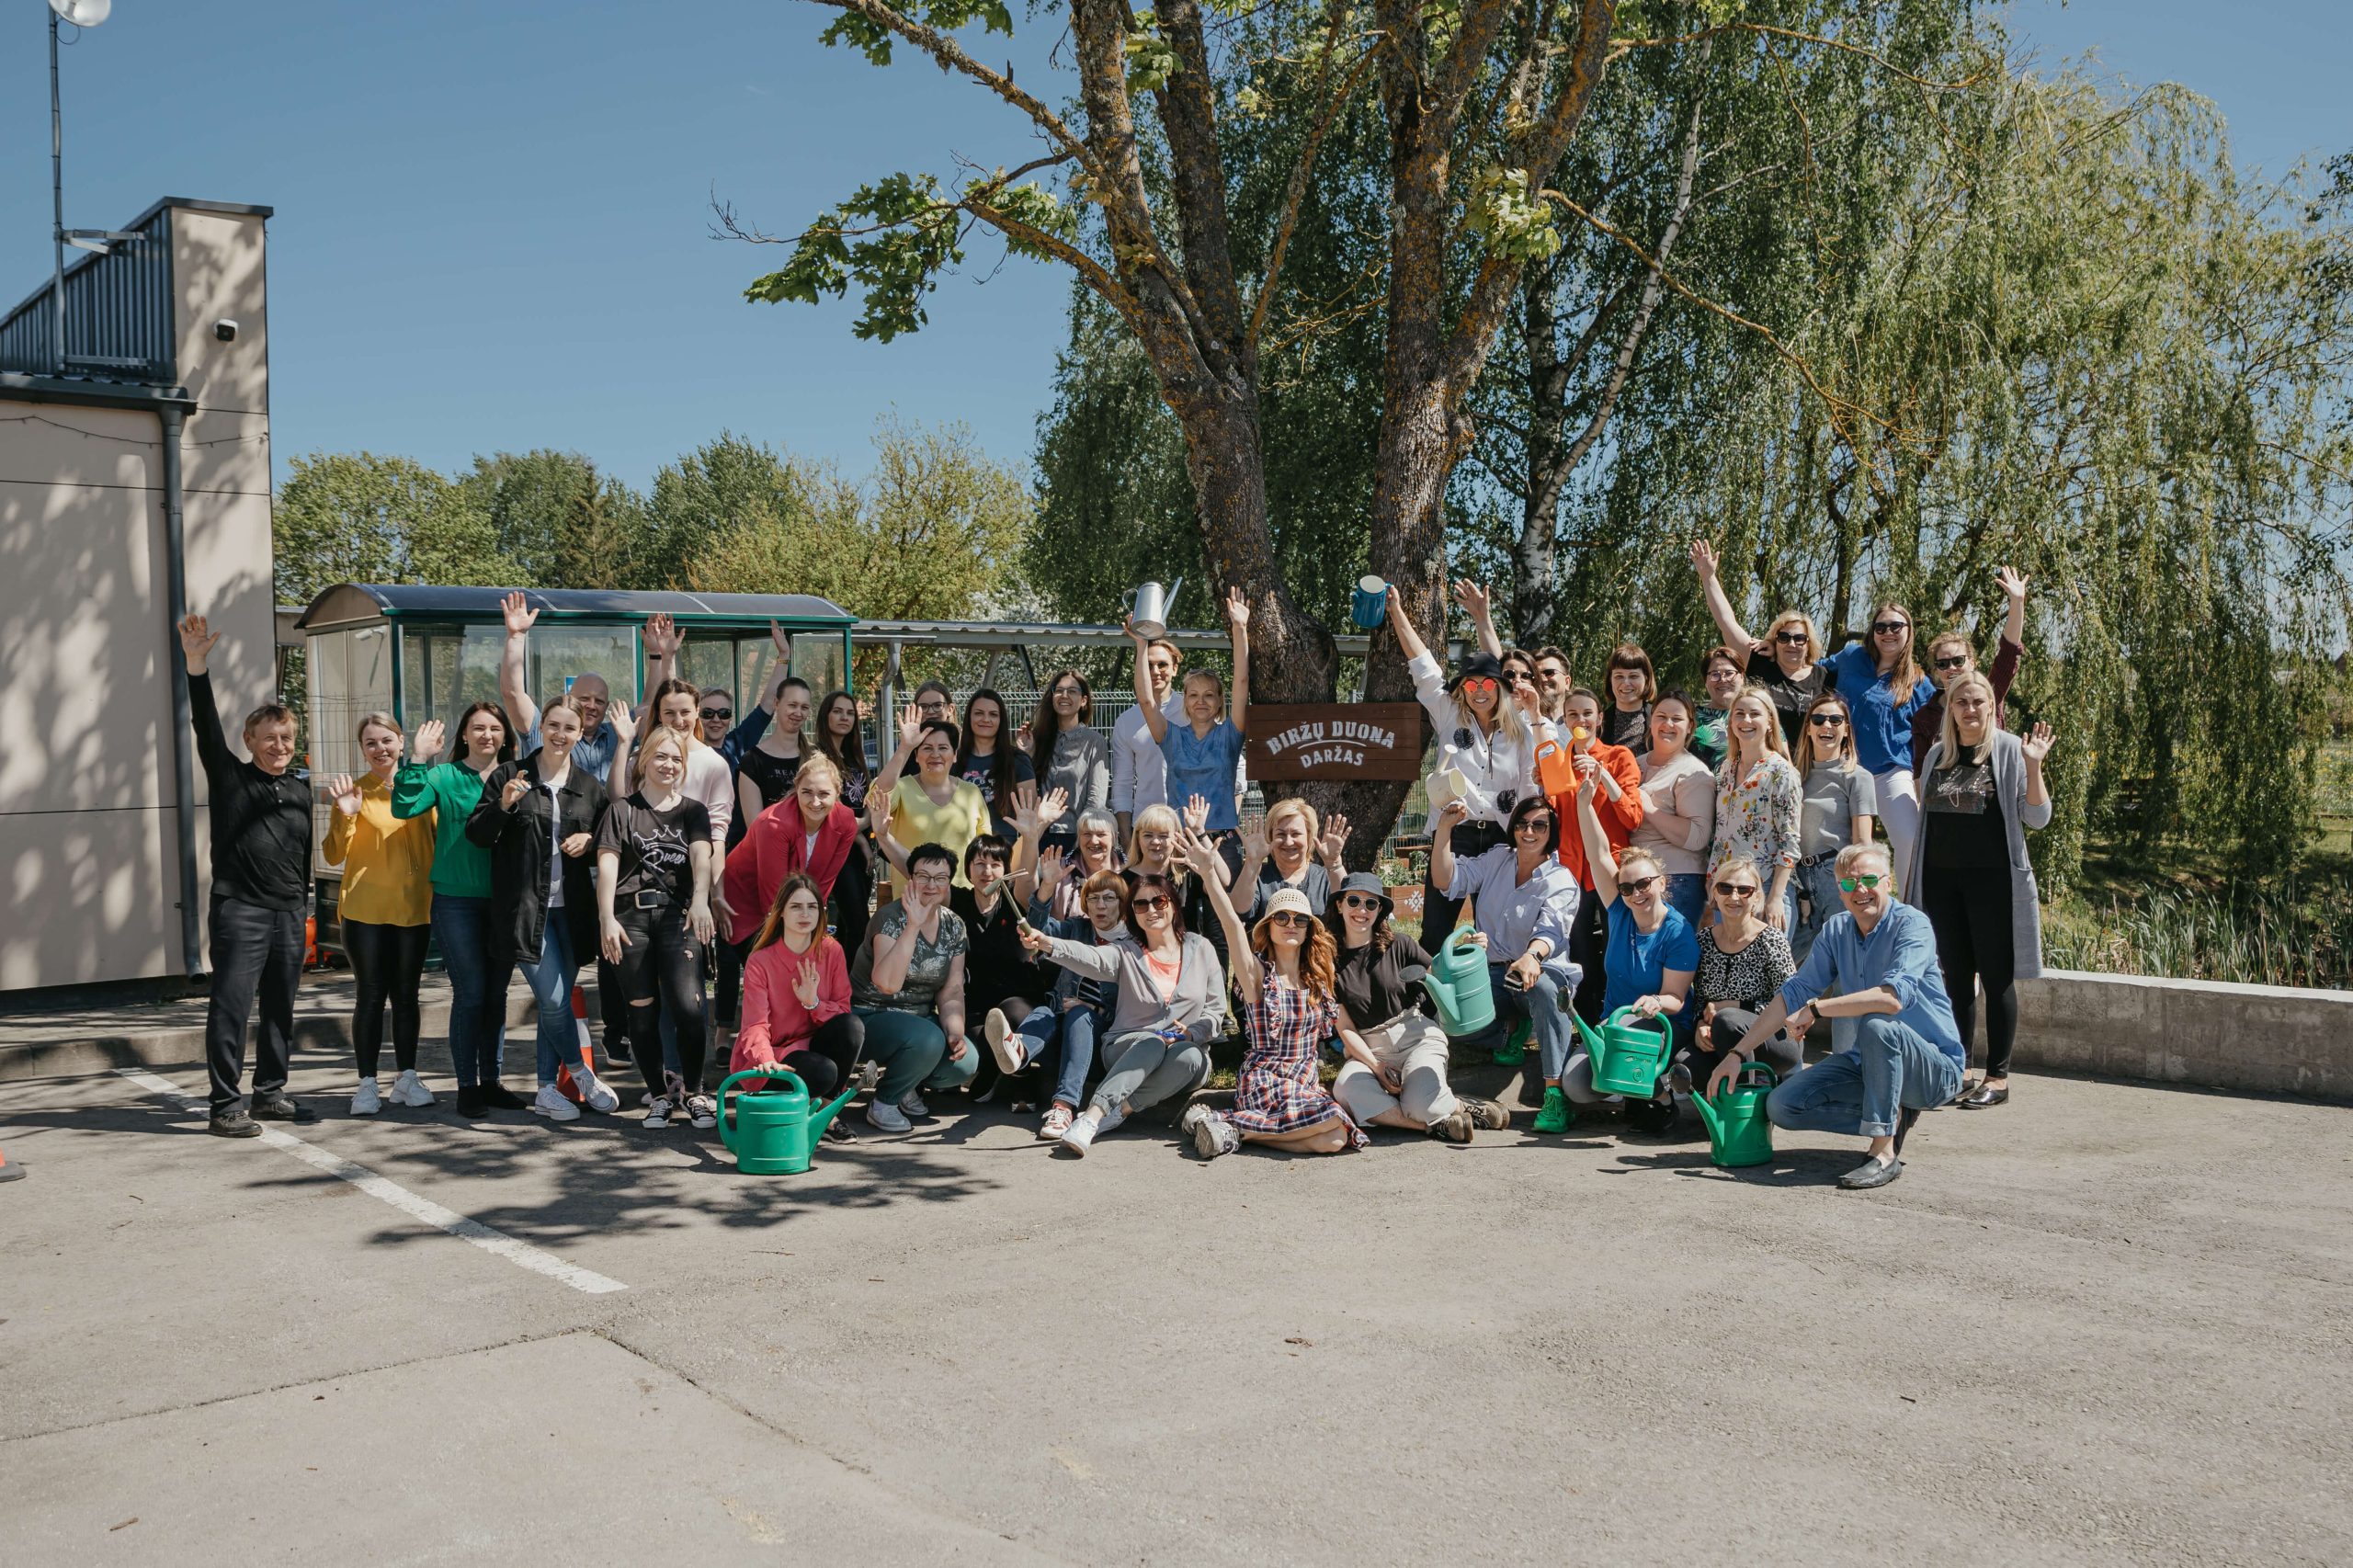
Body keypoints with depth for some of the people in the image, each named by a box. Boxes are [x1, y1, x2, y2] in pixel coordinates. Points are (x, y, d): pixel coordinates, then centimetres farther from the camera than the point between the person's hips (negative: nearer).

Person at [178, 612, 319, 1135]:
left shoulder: (300, 787, 14)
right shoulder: (230, 777, 1)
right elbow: (206, 726, -11)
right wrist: (196, 665, -20)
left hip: (289, 914, 5)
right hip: (240, 910, -5)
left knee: (280, 1009, 11)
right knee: (231, 1008, -5)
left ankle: (270, 1094, 22)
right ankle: (225, 1106, -1)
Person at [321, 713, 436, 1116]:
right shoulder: (353, 791, 0)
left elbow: (437, 840, 16)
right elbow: (333, 856, -3)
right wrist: (344, 815, -19)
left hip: (413, 906, 2)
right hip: (365, 907, -2)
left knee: (406, 994, 8)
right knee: (370, 995, 0)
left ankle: (407, 1078, 16)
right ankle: (367, 1084, 5)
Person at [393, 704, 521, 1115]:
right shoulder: (445, 776, 0)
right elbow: (405, 806, -14)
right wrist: (418, 758, -18)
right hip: (458, 900, -3)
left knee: (497, 993, 9)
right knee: (470, 993, -2)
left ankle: (490, 1080, 20)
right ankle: (466, 1086, 7)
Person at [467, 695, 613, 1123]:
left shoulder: (589, 786, 10)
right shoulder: (509, 775, 0)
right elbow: (476, 834, -1)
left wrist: (590, 839, -4)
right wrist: (503, 804, -18)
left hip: (571, 909, 4)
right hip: (524, 908, -4)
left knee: (556, 1001, 9)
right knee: (554, 1000, -9)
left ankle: (547, 1091, 18)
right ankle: (581, 1073, 13)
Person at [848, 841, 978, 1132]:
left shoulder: (954, 927, 3)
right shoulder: (891, 917, -16)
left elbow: (951, 991, 3)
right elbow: (888, 983, -31)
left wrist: (955, 1031, -16)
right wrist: (913, 925, -32)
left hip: (921, 1018, 6)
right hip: (871, 1017, -6)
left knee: (966, 1063, -21)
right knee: (927, 1040, -35)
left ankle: (908, 1087, 10)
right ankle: (883, 1104, -8)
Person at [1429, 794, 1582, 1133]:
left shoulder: (1561, 881, -5)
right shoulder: (1496, 859, 10)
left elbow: (1551, 930, -24)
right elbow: (1447, 879, 0)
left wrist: (1531, 957, -47)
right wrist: (1445, 828, -13)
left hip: (1541, 969, -3)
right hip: (1491, 974, 3)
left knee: (1544, 987, -41)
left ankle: (1555, 1092, -41)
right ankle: (1513, 1026, 7)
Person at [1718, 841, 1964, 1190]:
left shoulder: (1911, 924, -18)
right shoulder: (1836, 930, 4)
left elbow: (1893, 997, -35)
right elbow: (1793, 994, 4)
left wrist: (1815, 1009, -25)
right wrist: (1737, 1053, -2)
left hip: (1935, 1066, -7)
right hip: (1869, 1059, 7)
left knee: (1876, 1024, -38)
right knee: (1781, 1105, -9)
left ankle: (1885, 1153, -26)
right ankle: (1893, 1117, 4)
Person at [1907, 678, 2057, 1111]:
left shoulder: (2009, 750, -3)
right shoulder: (1938, 754, 11)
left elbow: (2037, 818, -8)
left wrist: (2033, 767, -20)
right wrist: (1911, 872, 16)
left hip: (1992, 879, -4)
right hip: (1942, 879, 5)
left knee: (1995, 977, 1)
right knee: (1956, 977, 9)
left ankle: (1997, 1077, 8)